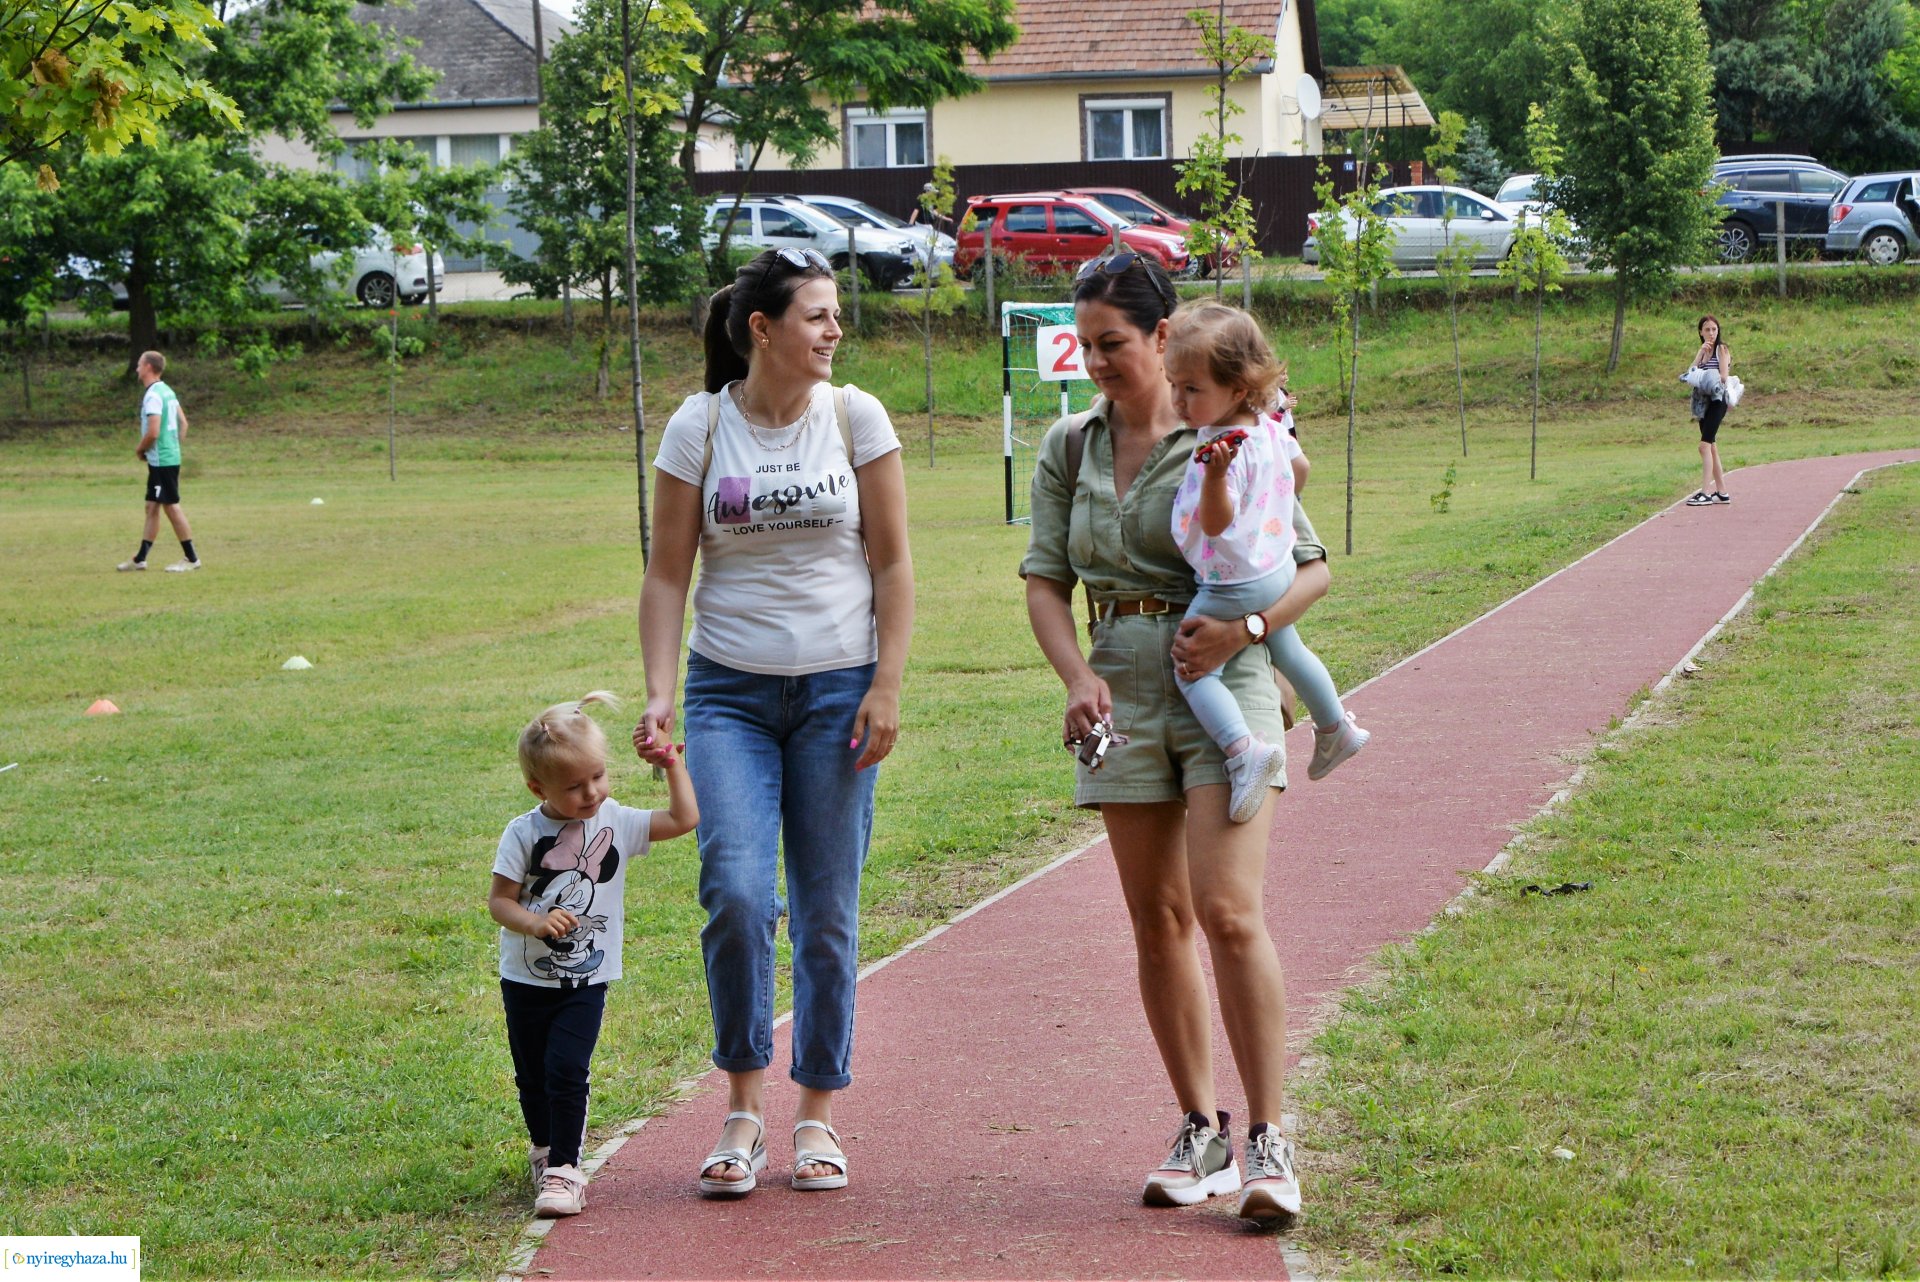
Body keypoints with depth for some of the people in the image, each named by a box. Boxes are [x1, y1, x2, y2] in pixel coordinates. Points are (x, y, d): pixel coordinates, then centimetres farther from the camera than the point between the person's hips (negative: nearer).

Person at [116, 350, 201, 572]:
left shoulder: (153, 396, -18)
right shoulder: (167, 391, 12)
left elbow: (152, 432, -23)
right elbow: (183, 423, 17)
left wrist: (139, 450, -7)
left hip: (162, 461, -10)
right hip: (170, 457, 10)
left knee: (171, 507, -4)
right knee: (152, 507, 12)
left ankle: (191, 558, 1)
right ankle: (140, 559, 17)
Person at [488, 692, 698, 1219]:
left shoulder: (616, 823, -2)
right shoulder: (524, 834, -10)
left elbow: (685, 818, 1)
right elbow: (499, 900, -10)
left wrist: (672, 764, -2)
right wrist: (534, 923, -27)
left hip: (586, 982, 0)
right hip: (526, 979, 0)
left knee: (566, 1070, -14)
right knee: (531, 1076, 12)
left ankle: (564, 1169, -8)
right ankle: (545, 1150, 36)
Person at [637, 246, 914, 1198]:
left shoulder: (855, 416, 1)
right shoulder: (699, 426, -1)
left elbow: (893, 564, 3)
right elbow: (667, 573, 1)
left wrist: (887, 687, -5)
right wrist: (658, 692, -8)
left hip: (837, 690, 1)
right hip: (730, 691, -1)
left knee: (827, 913, 3)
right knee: (736, 893, -15)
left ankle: (818, 1116, 16)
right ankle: (742, 1110, 2)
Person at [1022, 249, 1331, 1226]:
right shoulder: (1069, 447, 8)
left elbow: (1310, 567, 1)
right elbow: (1044, 577, 6)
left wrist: (1243, 628, -18)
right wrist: (1077, 675, -11)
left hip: (1220, 687, -4)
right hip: (1122, 694, 5)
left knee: (1229, 913, -14)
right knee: (1157, 923, 8)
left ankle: (1268, 1142, -9)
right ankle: (1201, 1133, 19)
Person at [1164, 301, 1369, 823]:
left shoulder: (1222, 449, -31)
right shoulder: (1270, 429, -3)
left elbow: (1216, 522, -37)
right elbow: (1296, 470, 17)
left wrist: (1216, 474, -53)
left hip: (1231, 587, -10)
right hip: (1279, 569, 10)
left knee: (1191, 668, -4)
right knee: (1287, 649, 31)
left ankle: (1244, 748, -21)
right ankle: (1337, 729, 48)